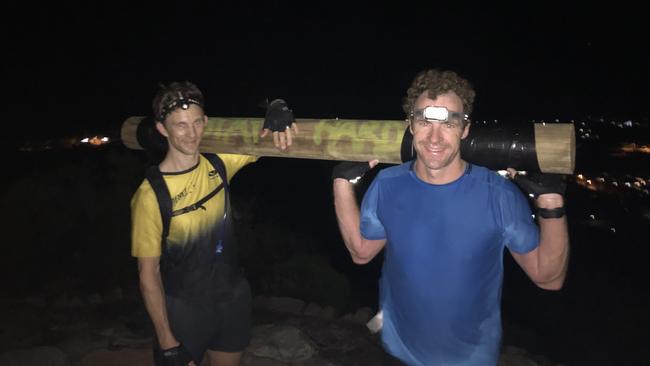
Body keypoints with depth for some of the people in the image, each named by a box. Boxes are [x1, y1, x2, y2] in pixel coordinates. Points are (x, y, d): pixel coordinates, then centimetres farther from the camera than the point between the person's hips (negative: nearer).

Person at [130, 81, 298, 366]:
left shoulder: (219, 163, -8)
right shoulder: (150, 195, -20)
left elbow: (266, 139, -2)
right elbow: (148, 273, -14)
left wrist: (277, 110, -26)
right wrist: (167, 343, -11)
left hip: (234, 298, 5)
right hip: (184, 309, -4)